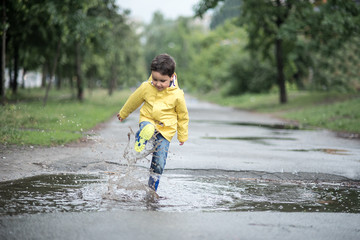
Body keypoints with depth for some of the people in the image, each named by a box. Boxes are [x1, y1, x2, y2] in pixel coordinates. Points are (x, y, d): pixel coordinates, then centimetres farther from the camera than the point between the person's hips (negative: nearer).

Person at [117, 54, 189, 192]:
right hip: (148, 120, 0)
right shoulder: (146, 88, -9)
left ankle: (152, 190, 16)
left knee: (159, 163, 1)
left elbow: (183, 116, 4)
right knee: (147, 130, -41)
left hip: (166, 130, 0)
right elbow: (133, 101, 11)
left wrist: (182, 136, 13)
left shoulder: (177, 95, -11)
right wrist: (123, 114, 26)